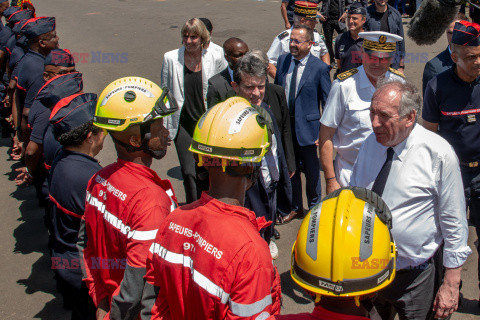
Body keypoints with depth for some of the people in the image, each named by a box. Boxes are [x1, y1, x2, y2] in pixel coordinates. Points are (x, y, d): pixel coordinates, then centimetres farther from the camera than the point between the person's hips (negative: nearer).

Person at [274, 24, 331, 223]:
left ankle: (314, 208, 30)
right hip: (284, 123, 5)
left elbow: (327, 102, -8)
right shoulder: (283, 60, 3)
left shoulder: (320, 68, -12)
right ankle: (295, 207, 34)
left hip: (306, 125, -4)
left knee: (311, 169, 10)